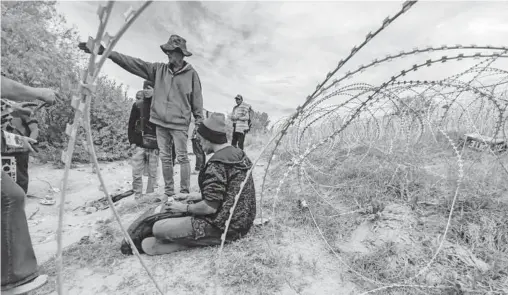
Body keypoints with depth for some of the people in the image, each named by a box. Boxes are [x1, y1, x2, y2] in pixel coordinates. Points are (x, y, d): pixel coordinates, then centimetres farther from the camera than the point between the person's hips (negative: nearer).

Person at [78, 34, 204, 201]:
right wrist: (105, 52, 0)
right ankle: (168, 192, 20)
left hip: (179, 124, -5)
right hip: (160, 123, 5)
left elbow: (197, 99, -1)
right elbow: (132, 63, 8)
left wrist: (199, 122, -2)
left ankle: (184, 192, 8)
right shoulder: (158, 69, 10)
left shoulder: (191, 74, -1)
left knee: (182, 158, -1)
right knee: (165, 158, 9)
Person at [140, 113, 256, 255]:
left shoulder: (217, 164, -24)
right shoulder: (238, 153, 4)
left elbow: (210, 207, -23)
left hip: (225, 227, -9)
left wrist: (184, 207, -6)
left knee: (158, 228, -10)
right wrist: (198, 196, 8)